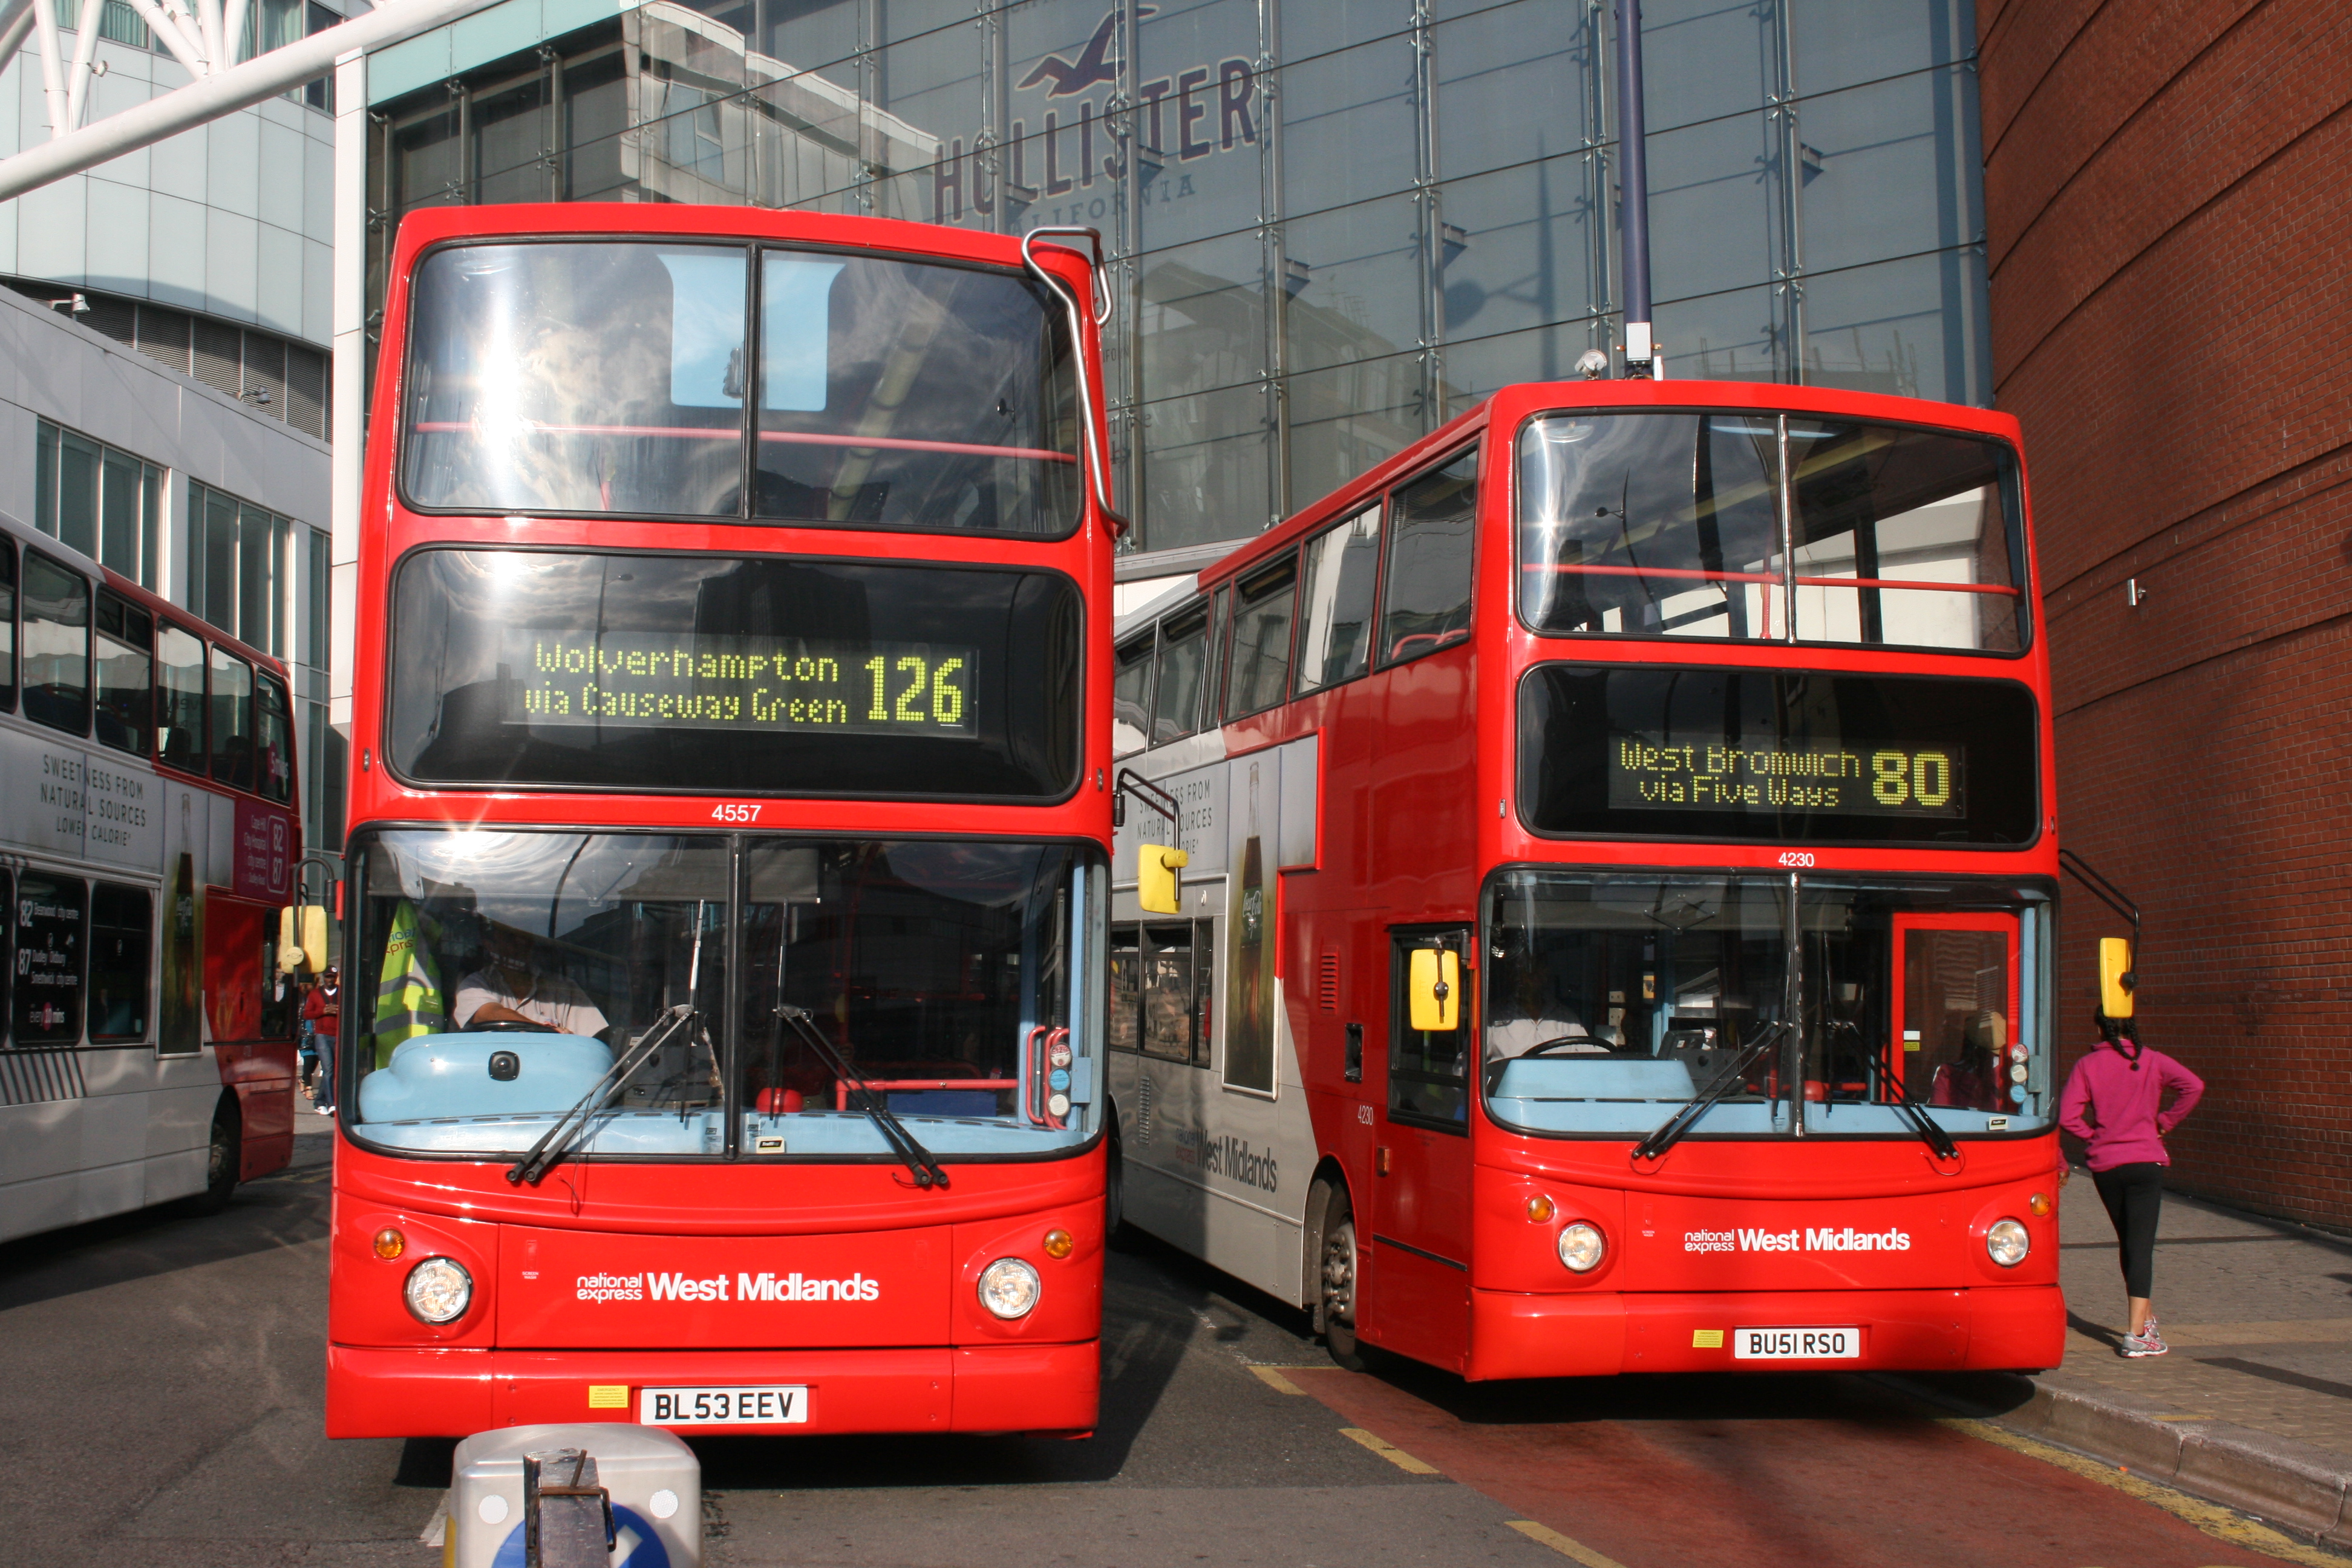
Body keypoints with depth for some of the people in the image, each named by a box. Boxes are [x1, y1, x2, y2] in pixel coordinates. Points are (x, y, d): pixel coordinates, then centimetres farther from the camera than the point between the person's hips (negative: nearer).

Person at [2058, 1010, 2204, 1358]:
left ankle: (2147, 1319, 31)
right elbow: (2193, 1086, -13)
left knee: (2128, 1244, 18)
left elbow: (2068, 1116, -10)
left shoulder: (2087, 1065, 0)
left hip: (2105, 1166, 2)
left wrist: (2094, 1135, 7)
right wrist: (2166, 1121, -2)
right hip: (2145, 1162, -2)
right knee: (2141, 1246, -6)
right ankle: (2138, 1333, -15)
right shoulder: (2151, 1061, -1)